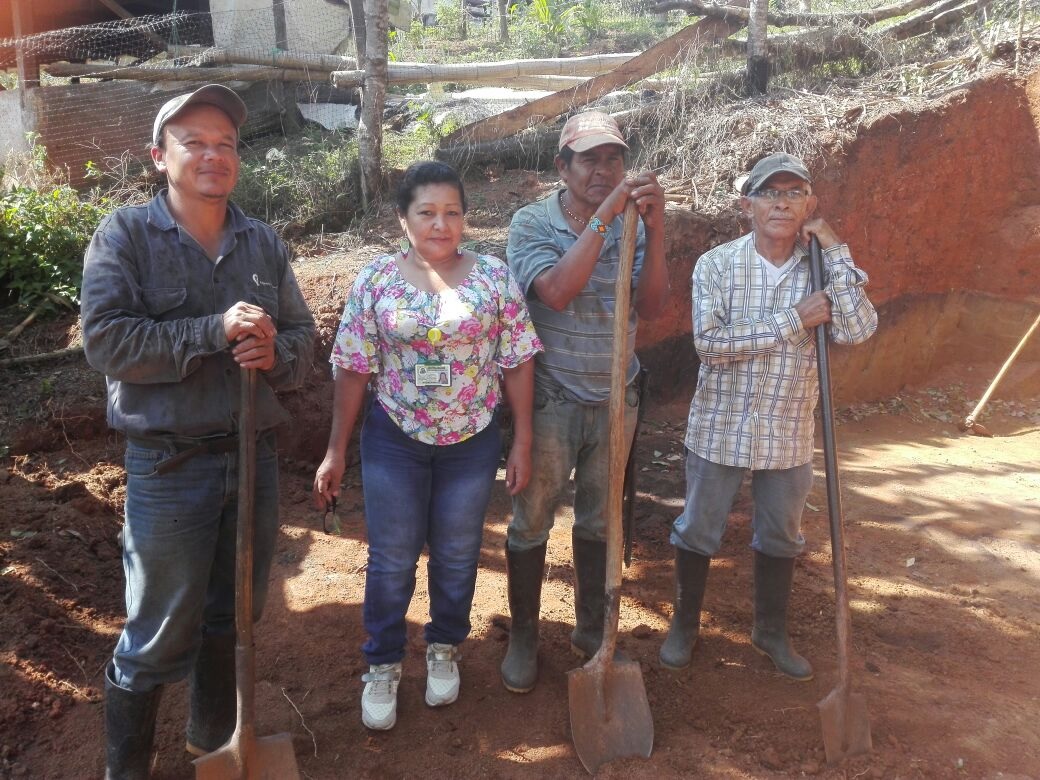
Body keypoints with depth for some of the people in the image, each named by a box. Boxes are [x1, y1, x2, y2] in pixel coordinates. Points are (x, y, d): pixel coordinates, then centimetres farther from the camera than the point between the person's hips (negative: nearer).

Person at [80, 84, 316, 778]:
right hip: (169, 466, -4)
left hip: (255, 458, 5)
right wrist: (215, 330, -21)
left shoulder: (265, 244, 7)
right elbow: (106, 339, -16)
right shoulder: (125, 235, -5)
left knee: (233, 619, 19)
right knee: (158, 637, 6)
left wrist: (275, 352, -14)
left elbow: (303, 336, 8)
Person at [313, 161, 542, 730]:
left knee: (457, 555, 15)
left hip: (472, 442, 1)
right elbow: (353, 369, -4)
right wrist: (336, 450, -3)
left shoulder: (493, 276, -5)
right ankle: (382, 666, 30)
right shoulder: (376, 278, -5)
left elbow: (516, 362, -1)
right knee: (391, 559, 9)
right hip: (395, 441, 0)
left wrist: (522, 440, -3)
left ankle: (445, 650, 39)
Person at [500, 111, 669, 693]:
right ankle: (524, 638, 23)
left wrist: (655, 229, -23)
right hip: (550, 399, -3)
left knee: (600, 521, 16)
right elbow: (556, 291, -25)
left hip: (615, 399, 3)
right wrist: (603, 217, -28)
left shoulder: (632, 226, 0)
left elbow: (651, 306, -12)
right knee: (531, 522, 5)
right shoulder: (532, 224, -8)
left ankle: (592, 628, 34)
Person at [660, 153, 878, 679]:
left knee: (781, 537, 18)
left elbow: (857, 331, -17)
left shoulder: (824, 268, -2)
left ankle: (771, 631, 39)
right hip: (719, 428, -2)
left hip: (788, 433, 3)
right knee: (698, 533, 12)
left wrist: (835, 251, -17)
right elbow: (709, 344, -21)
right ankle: (684, 624, 35)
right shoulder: (717, 265, -11)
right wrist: (794, 321, -22)